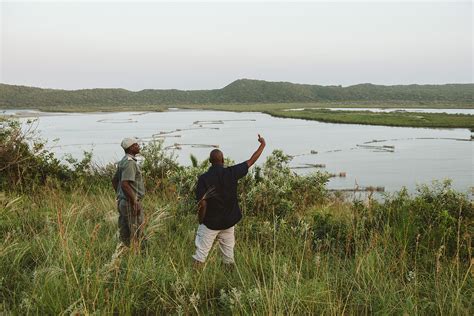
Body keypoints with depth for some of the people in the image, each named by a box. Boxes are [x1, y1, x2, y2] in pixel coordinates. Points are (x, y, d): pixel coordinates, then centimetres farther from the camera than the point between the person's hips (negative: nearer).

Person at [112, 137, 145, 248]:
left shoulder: (123, 161, 14)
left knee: (124, 233, 13)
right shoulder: (130, 162, -17)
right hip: (131, 203, -10)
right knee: (134, 234, -4)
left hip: (122, 201, 10)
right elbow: (124, 184, -26)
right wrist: (134, 202, -22)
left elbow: (114, 180, 21)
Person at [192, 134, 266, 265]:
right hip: (228, 221, 3)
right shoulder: (231, 173, -9)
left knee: (201, 254, 4)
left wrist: (200, 221, -2)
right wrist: (262, 144, 12)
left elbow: (202, 204, -17)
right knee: (228, 254, 16)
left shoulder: (203, 178, -15)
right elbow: (251, 161, 1)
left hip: (210, 222, -3)